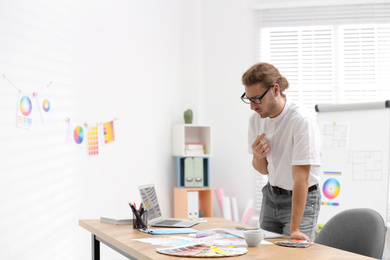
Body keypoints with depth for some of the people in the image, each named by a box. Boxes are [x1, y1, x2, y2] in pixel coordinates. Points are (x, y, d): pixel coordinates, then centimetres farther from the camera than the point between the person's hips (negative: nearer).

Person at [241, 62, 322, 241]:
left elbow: (301, 176, -28)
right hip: (271, 196, 6)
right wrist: (258, 156, -17)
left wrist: (294, 228, -31)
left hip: (301, 199, -6)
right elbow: (263, 170, 8)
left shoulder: (302, 121, -24)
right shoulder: (256, 120, -3)